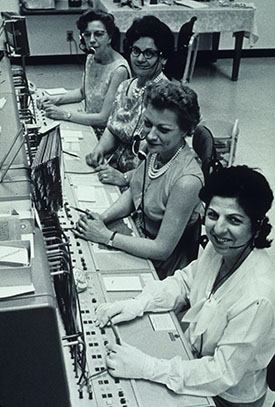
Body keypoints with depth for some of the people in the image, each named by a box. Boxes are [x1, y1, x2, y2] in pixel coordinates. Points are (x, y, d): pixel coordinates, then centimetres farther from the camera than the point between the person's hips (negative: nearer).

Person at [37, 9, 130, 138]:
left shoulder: (119, 70, -24)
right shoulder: (91, 58, 1)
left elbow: (105, 119, -23)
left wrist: (65, 114, -21)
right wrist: (57, 99, 1)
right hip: (88, 124, 7)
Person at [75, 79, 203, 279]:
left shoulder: (187, 180, -33)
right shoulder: (156, 149, -10)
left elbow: (161, 250, -26)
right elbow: (133, 193, 8)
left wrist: (105, 236, -22)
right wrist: (102, 218, -9)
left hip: (159, 267, -6)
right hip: (138, 236, 7)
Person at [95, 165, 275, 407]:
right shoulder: (220, 249, -14)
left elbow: (224, 374, -29)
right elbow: (185, 282, 3)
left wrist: (145, 367, -32)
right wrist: (137, 304, -12)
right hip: (197, 355, 6)